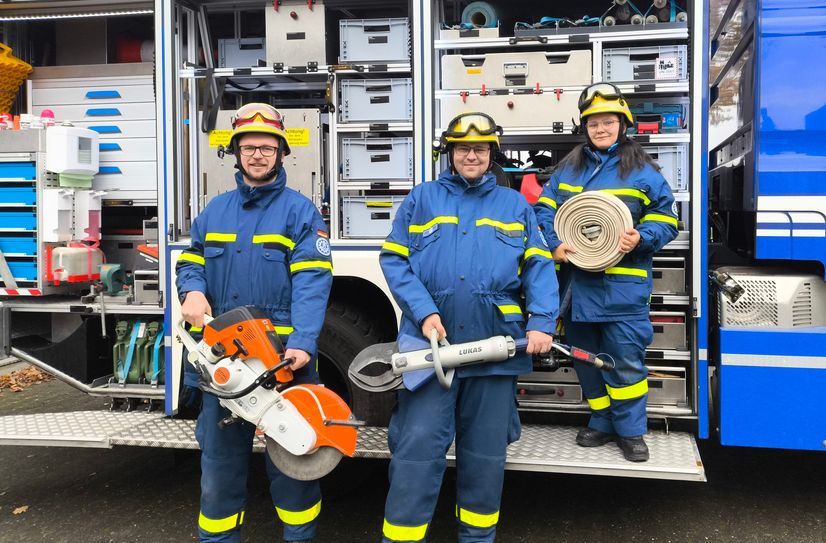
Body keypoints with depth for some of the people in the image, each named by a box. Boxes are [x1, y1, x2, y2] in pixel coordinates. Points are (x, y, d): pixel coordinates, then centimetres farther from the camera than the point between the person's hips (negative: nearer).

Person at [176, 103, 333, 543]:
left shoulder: (299, 210, -2)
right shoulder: (215, 210, 14)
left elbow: (312, 282, -12)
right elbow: (190, 263, 17)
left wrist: (302, 343, -25)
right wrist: (192, 292, -8)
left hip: (283, 354, -4)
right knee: (219, 452, 11)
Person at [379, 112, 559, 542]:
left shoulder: (515, 206, 14)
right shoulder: (420, 199, 10)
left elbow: (539, 268, 7)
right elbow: (394, 260, 2)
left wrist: (541, 324, -8)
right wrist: (424, 313, -12)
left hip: (495, 346, 2)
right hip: (431, 341, -1)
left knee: (485, 453, 11)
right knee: (418, 447, -4)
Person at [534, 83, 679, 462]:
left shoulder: (641, 170, 2)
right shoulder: (569, 168, 11)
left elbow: (665, 218, 4)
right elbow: (544, 209, 11)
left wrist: (640, 238, -15)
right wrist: (554, 244, -6)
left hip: (622, 286, -4)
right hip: (577, 283, 4)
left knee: (625, 360, -3)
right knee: (586, 358, 12)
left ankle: (631, 430, 13)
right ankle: (602, 422, 28)